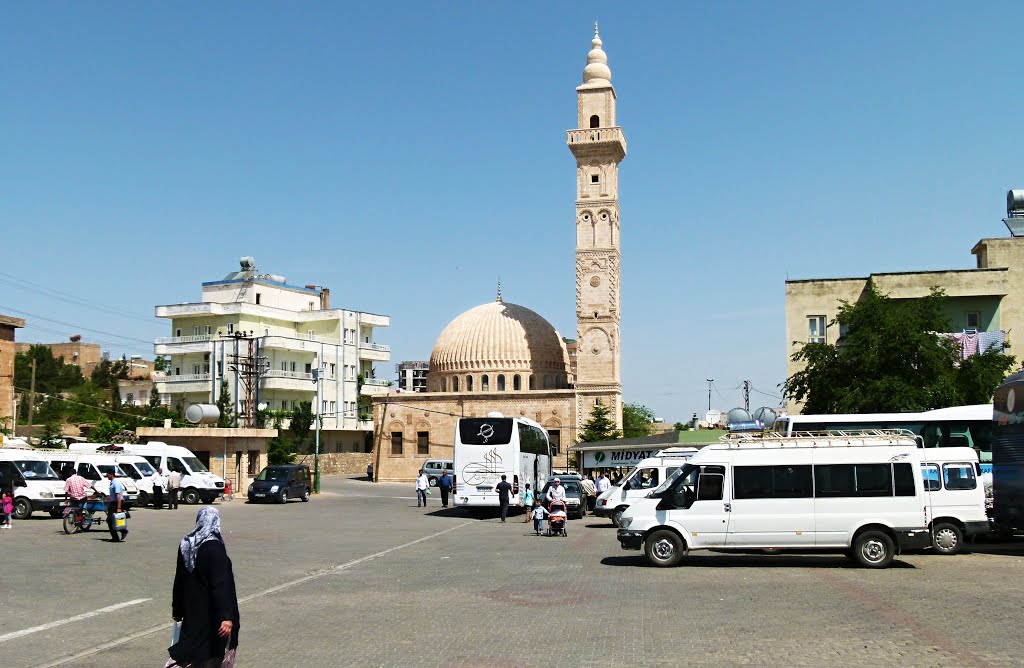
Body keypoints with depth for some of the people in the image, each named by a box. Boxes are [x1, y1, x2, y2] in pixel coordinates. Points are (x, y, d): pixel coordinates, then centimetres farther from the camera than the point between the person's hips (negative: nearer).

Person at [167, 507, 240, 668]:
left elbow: (179, 580, 10)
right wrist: (226, 616, -24)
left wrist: (177, 610, 19)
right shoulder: (214, 547, -20)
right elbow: (221, 584, -24)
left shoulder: (185, 544, 1)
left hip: (192, 609, 6)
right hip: (209, 611, -6)